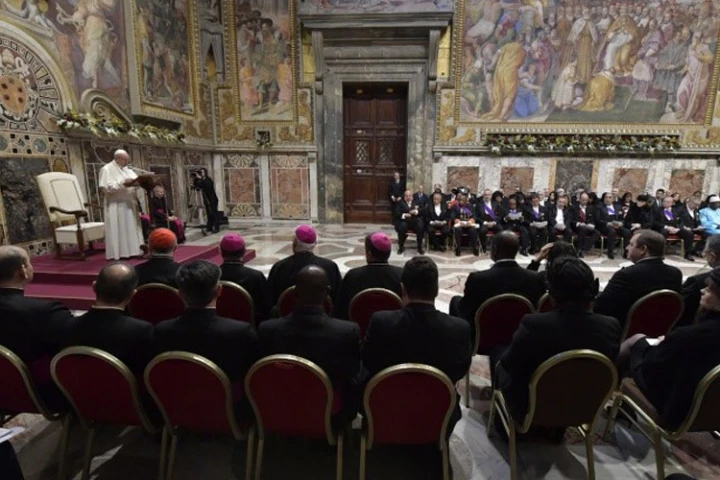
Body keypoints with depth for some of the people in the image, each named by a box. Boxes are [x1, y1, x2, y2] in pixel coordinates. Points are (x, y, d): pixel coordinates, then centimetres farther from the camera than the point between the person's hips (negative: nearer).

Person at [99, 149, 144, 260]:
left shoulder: (127, 169, 16)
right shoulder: (106, 169, -6)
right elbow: (106, 187, -16)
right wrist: (122, 183, -24)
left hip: (128, 203, 7)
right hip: (115, 205, -7)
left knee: (131, 228, 7)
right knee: (118, 229, -4)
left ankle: (131, 251, 13)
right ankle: (118, 253, 0)